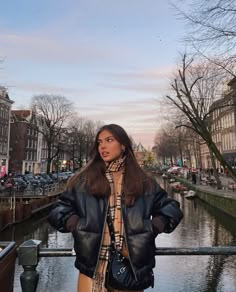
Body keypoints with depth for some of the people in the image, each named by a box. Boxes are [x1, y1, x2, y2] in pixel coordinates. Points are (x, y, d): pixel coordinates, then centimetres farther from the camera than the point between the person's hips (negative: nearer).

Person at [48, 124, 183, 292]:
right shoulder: (84, 181, 3)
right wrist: (80, 226, -12)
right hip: (92, 265, 0)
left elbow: (171, 209, 8)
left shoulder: (142, 182, 5)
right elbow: (58, 211, 3)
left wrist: (148, 230, -5)